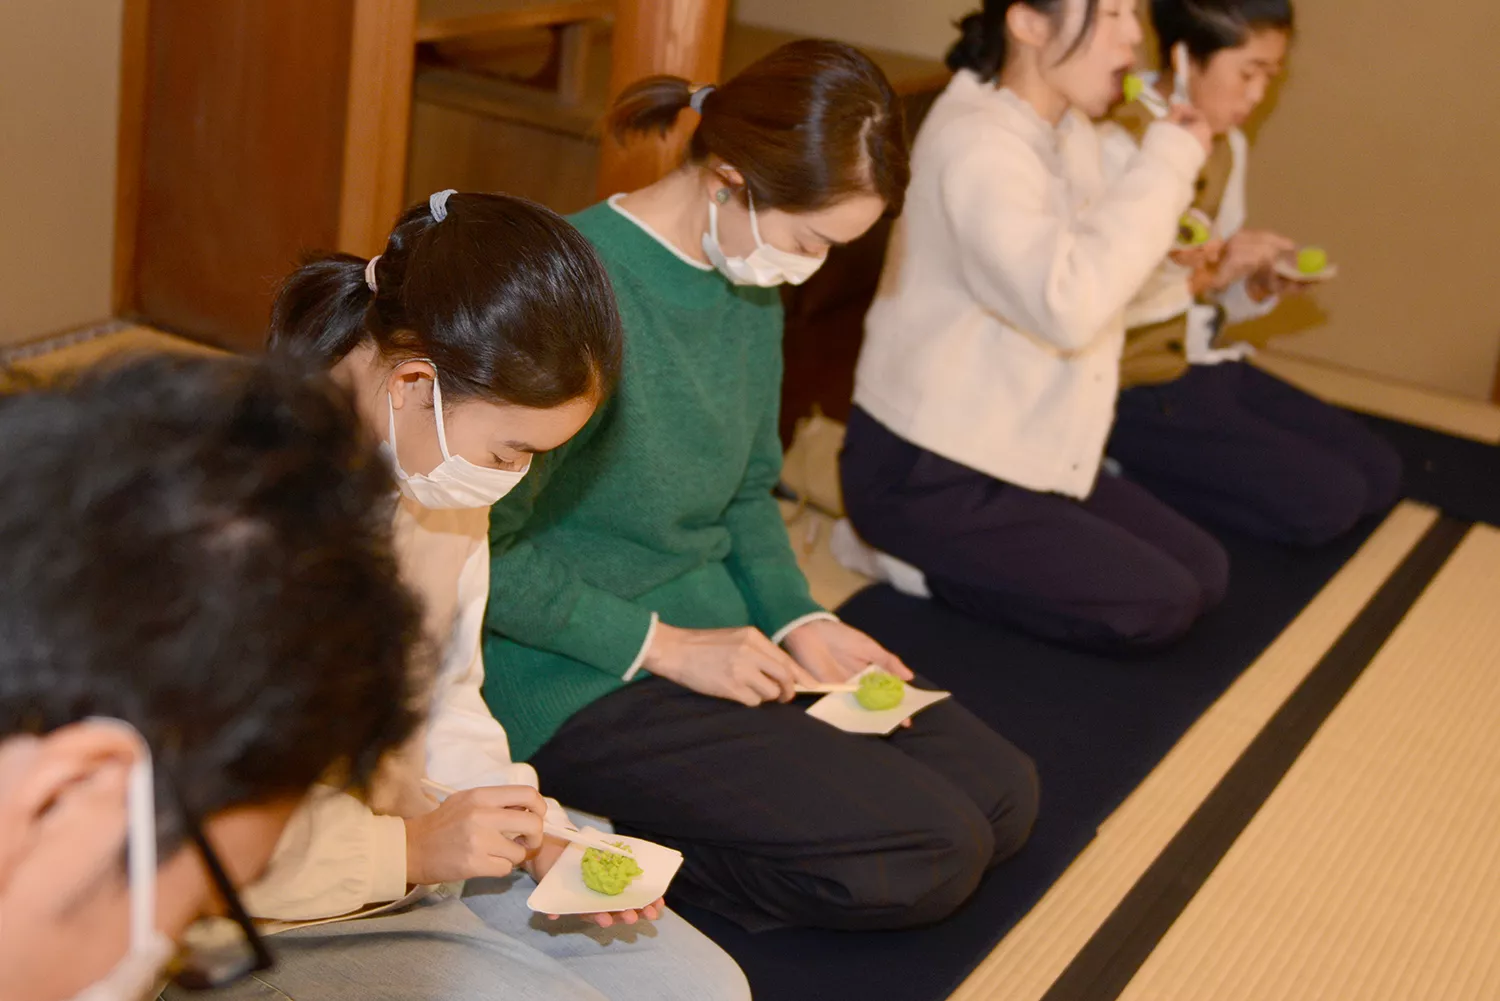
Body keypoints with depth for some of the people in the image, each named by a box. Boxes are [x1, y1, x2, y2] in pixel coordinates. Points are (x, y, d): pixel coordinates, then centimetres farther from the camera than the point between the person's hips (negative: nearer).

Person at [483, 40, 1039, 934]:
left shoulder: (750, 289, 5)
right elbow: (484, 549, -22)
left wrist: (795, 618, 0)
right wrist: (660, 645, -19)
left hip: (719, 641, 9)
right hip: (581, 688, -9)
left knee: (1004, 793, 5)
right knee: (932, 855, -15)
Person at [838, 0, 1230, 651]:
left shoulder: (1067, 132, 7)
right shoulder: (976, 144, -23)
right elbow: (1066, 306, -36)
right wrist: (1166, 164, -27)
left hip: (1013, 450, 10)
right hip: (922, 478, -10)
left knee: (1205, 574, 6)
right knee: (1157, 608, -13)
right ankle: (914, 560, -2)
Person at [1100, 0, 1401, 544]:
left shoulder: (1228, 147, 10)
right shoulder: (1120, 148, -17)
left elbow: (1214, 302, 15)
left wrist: (1262, 285, -5)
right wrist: (1202, 275, -27)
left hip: (1210, 365, 9)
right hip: (1140, 386, -9)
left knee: (1379, 473, 4)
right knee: (1327, 501, -14)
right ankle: (1127, 472, -3)